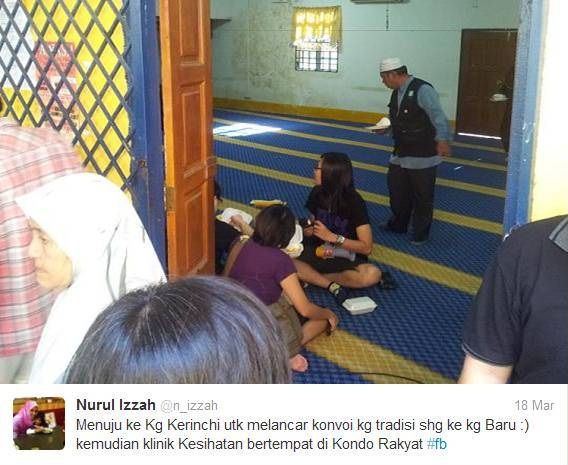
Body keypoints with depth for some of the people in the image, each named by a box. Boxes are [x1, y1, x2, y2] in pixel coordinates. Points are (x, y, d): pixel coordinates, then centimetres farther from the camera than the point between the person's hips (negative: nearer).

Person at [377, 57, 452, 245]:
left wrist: (442, 140, -34)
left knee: (422, 196, 5)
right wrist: (386, 127, 1)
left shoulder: (422, 89, -19)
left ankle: (420, 234, 22)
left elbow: (437, 115, -25)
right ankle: (398, 224, 39)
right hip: (400, 154, 8)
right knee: (396, 190, 18)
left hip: (423, 156, -8)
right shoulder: (396, 92, 8)